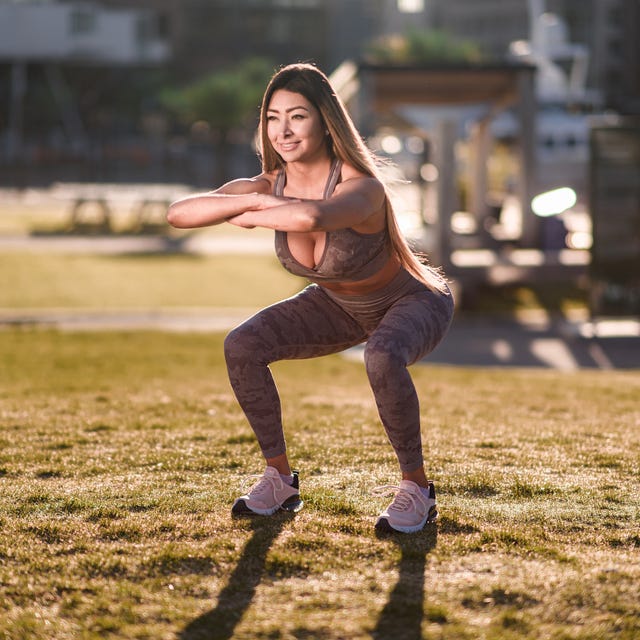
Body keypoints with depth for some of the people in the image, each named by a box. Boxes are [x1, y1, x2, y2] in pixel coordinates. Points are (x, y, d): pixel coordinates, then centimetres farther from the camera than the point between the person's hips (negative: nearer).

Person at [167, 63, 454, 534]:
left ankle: (417, 489, -18)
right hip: (340, 306, 6)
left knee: (383, 357, -39)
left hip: (414, 301, -6)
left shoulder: (363, 187, -36)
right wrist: (255, 200, -42)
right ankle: (280, 480, 2)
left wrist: (249, 216, -40)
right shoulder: (270, 187, -19)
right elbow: (179, 213, -30)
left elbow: (311, 217, -59)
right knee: (242, 347, -14)